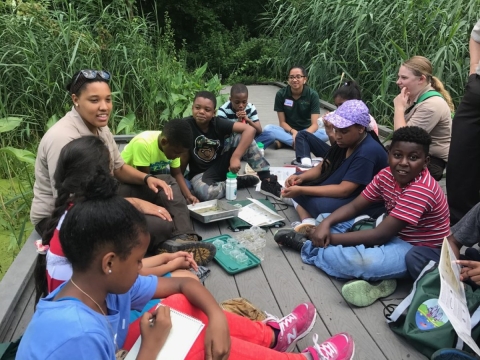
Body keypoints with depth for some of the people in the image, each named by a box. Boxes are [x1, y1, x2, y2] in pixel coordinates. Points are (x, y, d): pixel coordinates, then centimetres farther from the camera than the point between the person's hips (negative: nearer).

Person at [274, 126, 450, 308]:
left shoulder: (421, 190, -29)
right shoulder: (387, 175, -5)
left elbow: (380, 235, -30)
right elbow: (354, 206, -3)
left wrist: (331, 237, -26)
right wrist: (325, 223, -22)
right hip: (394, 233, 8)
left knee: (363, 262, -35)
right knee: (333, 221, 1)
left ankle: (307, 247, -12)